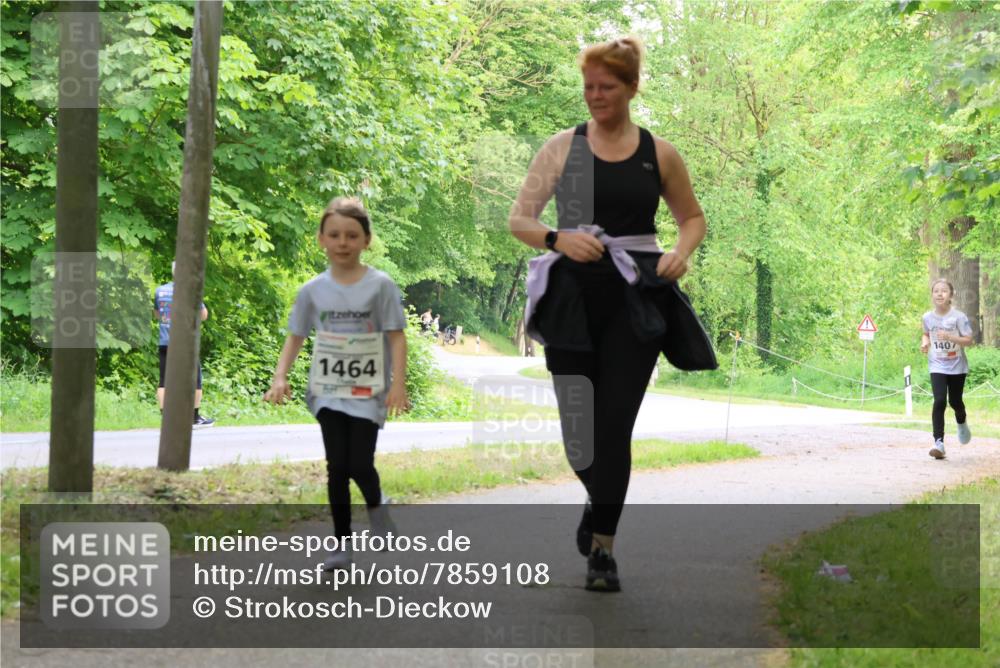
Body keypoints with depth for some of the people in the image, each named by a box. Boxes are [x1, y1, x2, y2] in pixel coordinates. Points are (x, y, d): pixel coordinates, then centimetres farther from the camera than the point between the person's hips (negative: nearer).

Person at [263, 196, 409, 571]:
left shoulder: (380, 286, -6)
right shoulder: (313, 291, 2)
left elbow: (397, 337, -6)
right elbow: (295, 338, 9)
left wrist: (398, 384, -15)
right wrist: (280, 378, -5)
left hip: (367, 394, -2)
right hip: (328, 392, 2)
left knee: (360, 465, -9)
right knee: (337, 467, -1)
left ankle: (376, 506, 25)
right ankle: (342, 543, 10)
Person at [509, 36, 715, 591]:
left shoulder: (658, 154, 5)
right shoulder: (562, 148, 4)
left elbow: (693, 217, 17)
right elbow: (518, 219, 2)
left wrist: (681, 252, -4)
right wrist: (557, 239, -18)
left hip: (636, 299, -1)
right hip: (573, 295, 1)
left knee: (615, 423, -6)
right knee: (577, 421, 3)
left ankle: (602, 548, 2)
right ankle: (599, 500, 36)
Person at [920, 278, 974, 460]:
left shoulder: (959, 317, -13)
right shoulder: (927, 317, -2)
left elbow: (969, 340, -14)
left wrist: (950, 337, -28)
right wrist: (925, 343, -3)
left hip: (957, 366, -1)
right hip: (937, 366, 1)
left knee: (955, 401, 11)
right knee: (939, 401, -16)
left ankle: (962, 423, 48)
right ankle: (939, 443, -19)